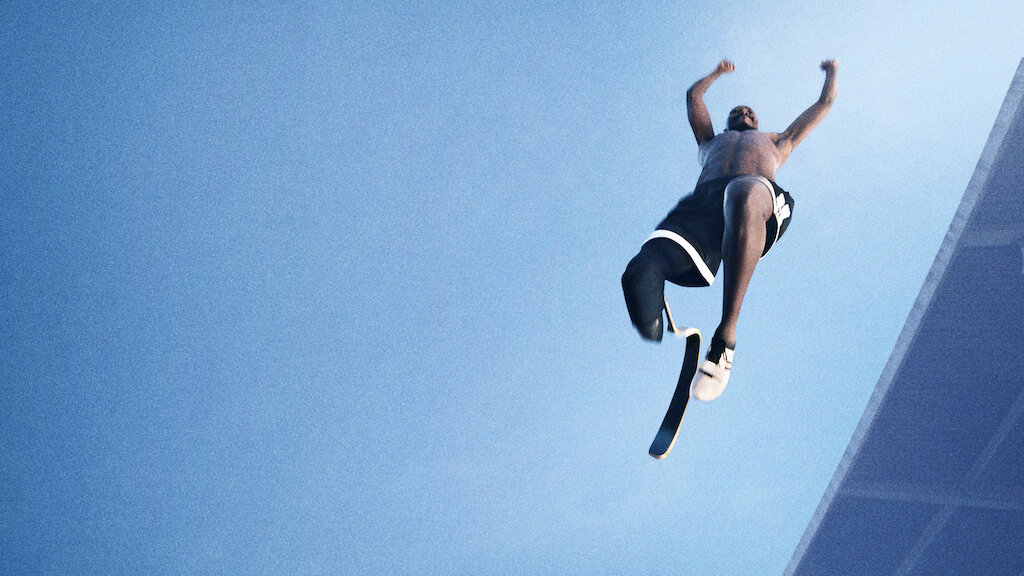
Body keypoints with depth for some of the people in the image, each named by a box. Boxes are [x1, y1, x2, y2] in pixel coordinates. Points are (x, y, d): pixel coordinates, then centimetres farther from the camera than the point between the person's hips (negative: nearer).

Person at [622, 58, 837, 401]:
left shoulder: (776, 142, 48)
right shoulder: (711, 142, 48)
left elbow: (825, 103, 60)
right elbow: (693, 95, 63)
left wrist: (831, 73, 78)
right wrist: (718, 73, 80)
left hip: (762, 195, -1)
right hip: (703, 199, 1)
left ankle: (726, 335, -46)